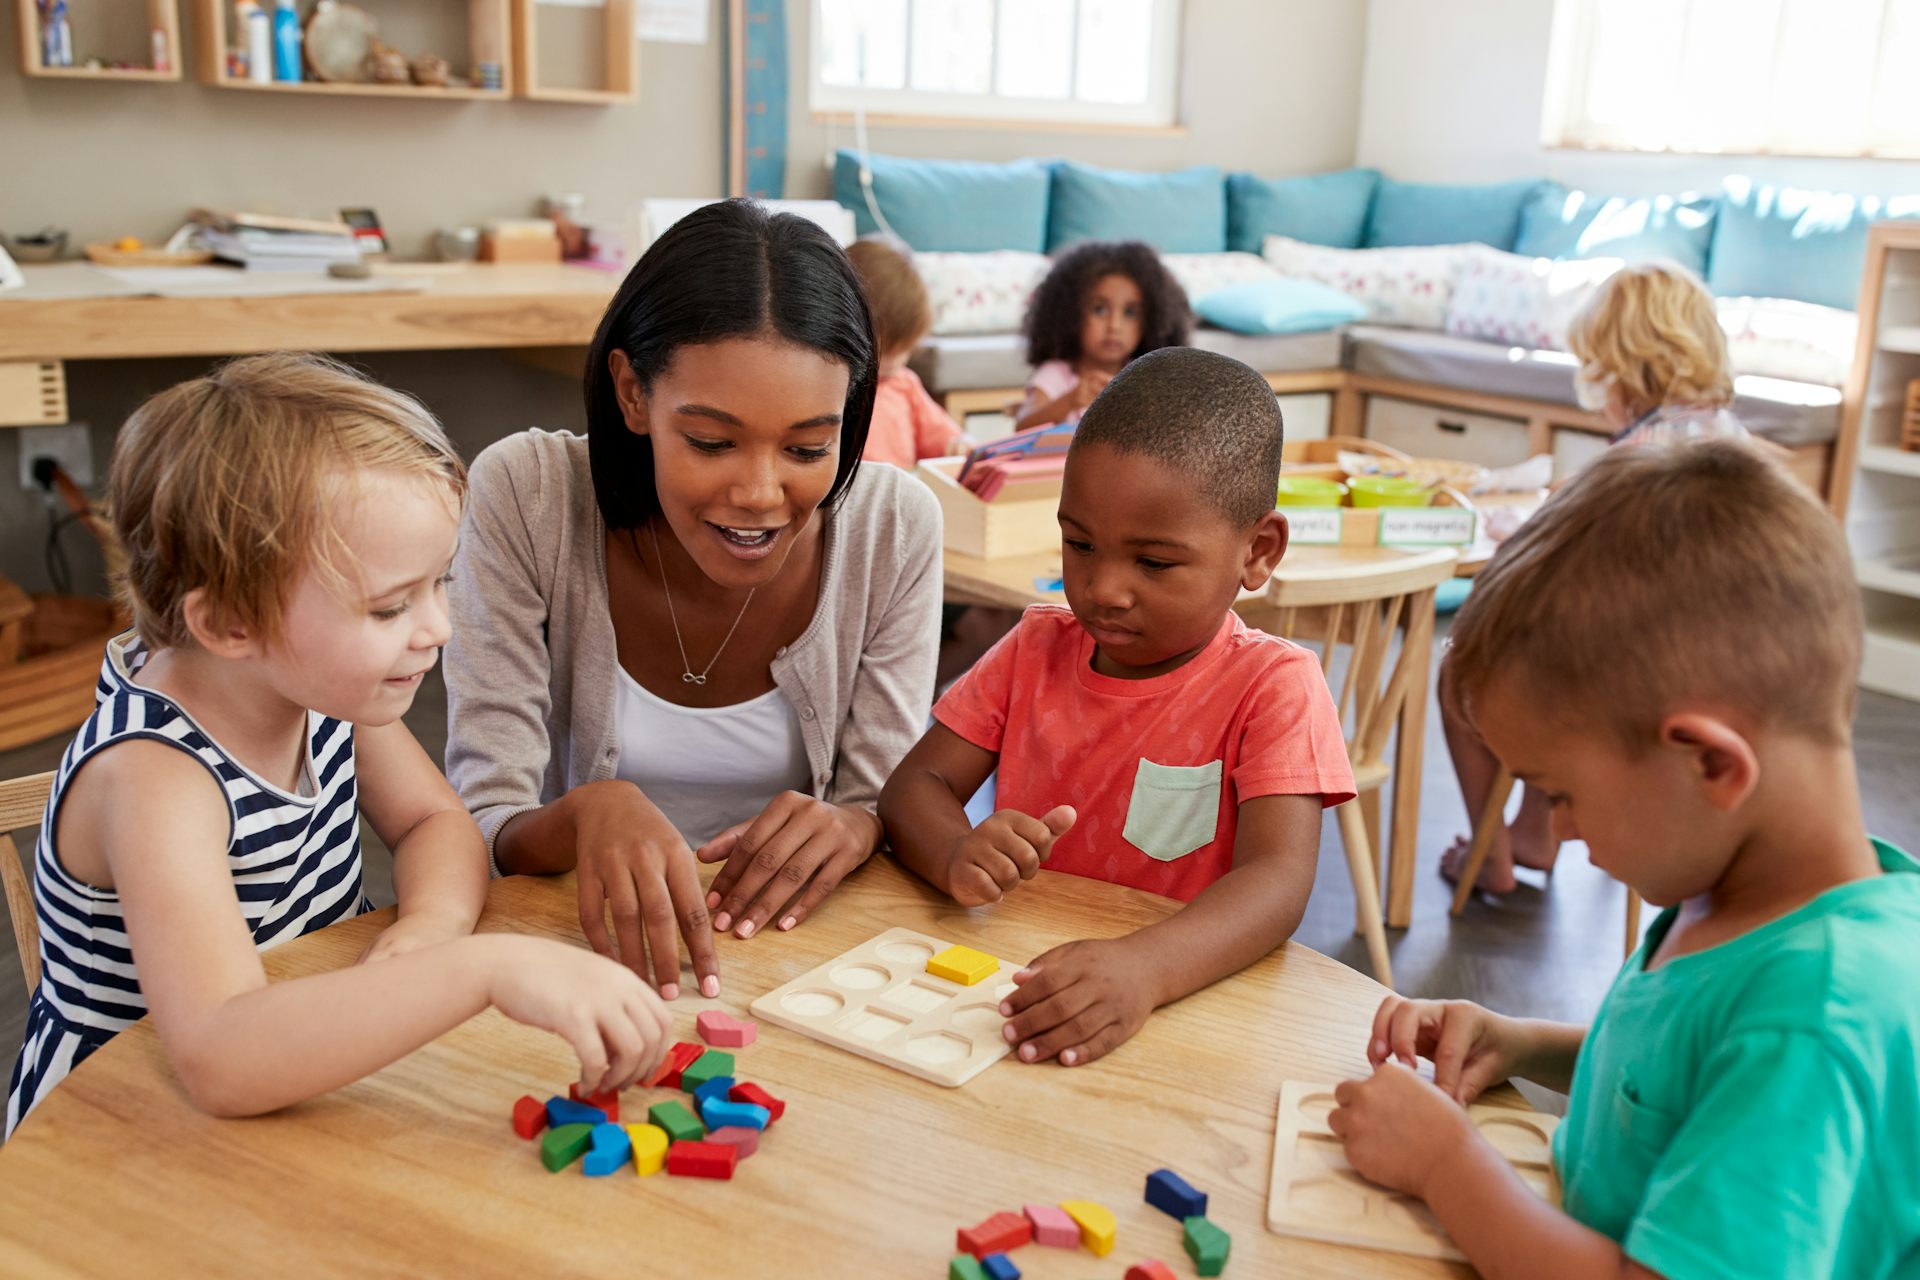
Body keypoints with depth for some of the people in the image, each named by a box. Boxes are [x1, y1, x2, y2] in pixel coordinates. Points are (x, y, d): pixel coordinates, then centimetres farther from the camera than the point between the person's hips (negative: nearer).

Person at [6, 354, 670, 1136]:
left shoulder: (318, 682, -9)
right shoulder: (152, 776, -29)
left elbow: (435, 823, 4)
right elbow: (220, 1062, -40)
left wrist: (433, 920, -19)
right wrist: (487, 968, -47)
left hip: (313, 1066, 6)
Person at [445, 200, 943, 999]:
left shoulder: (896, 526, -10)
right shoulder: (524, 497, -14)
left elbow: (897, 809, -3)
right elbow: (484, 833, -14)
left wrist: (853, 828, -26)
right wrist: (587, 812, -36)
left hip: (793, 945, 2)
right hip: (584, 941, -1)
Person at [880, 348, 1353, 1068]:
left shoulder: (1272, 685, -8)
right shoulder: (1036, 649, 7)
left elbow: (1278, 879, -20)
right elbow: (914, 785, 4)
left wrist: (1143, 970, -40)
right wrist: (958, 857, -20)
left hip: (1188, 1003, -2)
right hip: (1012, 976, 3)